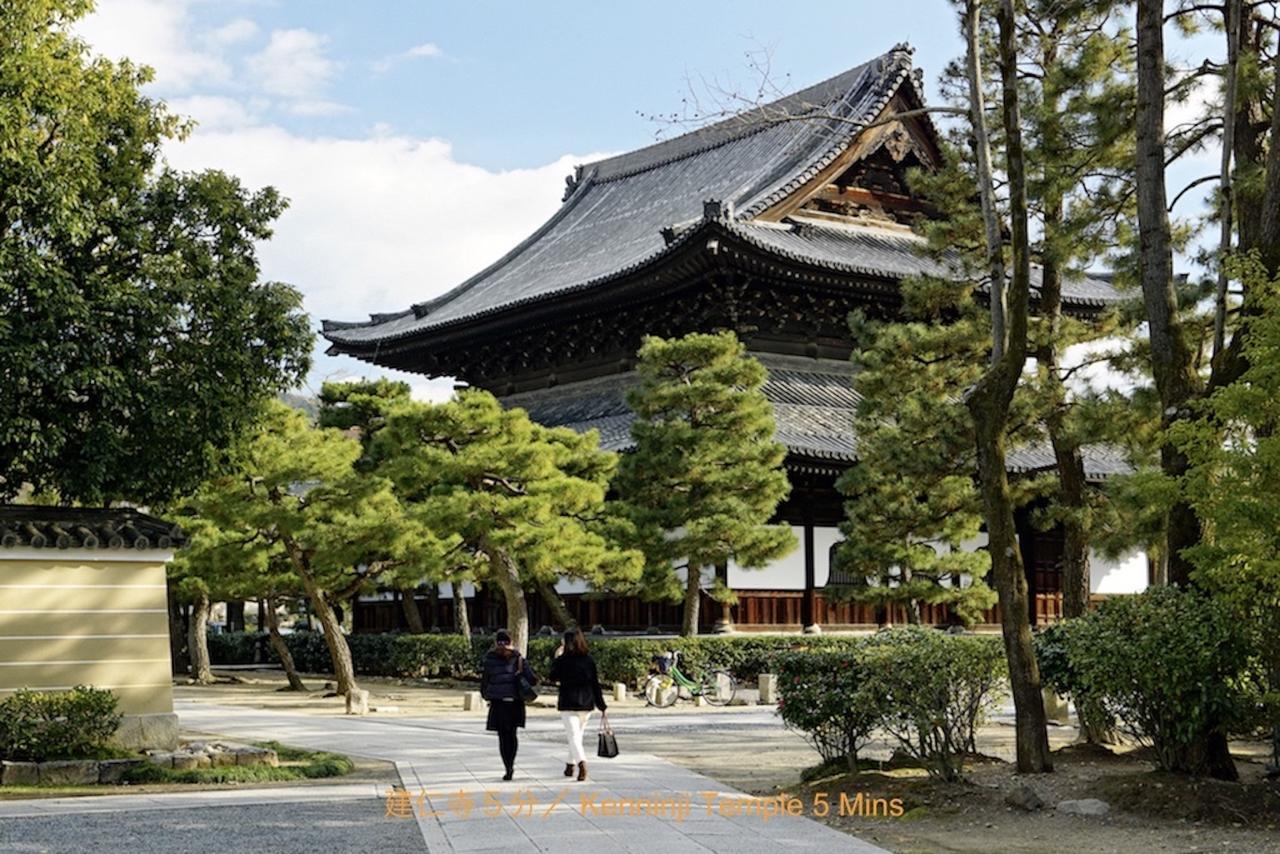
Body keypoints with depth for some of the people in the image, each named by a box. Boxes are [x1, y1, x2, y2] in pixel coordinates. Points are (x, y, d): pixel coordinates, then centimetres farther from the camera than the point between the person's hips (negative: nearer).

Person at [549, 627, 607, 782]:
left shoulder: (563, 660, -9)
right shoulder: (589, 659, 0)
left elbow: (553, 677, 7)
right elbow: (595, 683, 1)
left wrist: (556, 658, 16)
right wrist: (601, 706, 5)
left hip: (568, 704, -4)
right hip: (586, 704, 4)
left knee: (573, 736, -6)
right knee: (577, 735, 20)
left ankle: (581, 762, -30)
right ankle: (570, 765, 31)